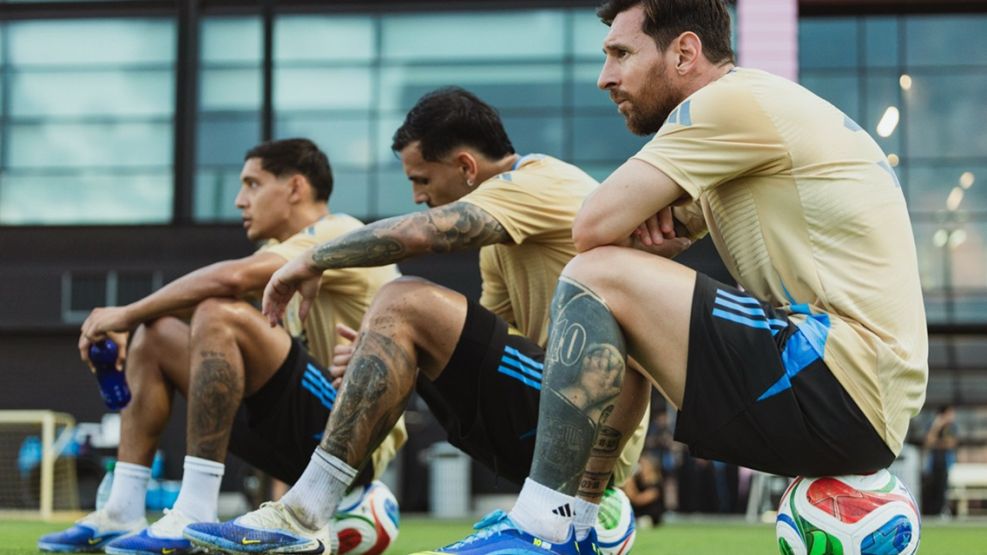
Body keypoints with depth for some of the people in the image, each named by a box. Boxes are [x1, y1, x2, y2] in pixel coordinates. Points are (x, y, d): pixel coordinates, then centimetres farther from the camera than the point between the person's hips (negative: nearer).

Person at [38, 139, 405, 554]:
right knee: (154, 336, 9)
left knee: (220, 316, -27)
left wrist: (128, 313, -16)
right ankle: (122, 515, -1)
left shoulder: (339, 235, -11)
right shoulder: (281, 251, 19)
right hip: (308, 428, 9)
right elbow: (199, 293, 10)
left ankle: (195, 517, -28)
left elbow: (231, 278, -25)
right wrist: (128, 323, -10)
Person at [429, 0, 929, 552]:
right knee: (617, 329, 19)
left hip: (843, 388, -11)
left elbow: (594, 226, -13)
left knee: (597, 276, -14)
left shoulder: (734, 99, -9)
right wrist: (654, 206, 3)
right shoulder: (758, 111, 21)